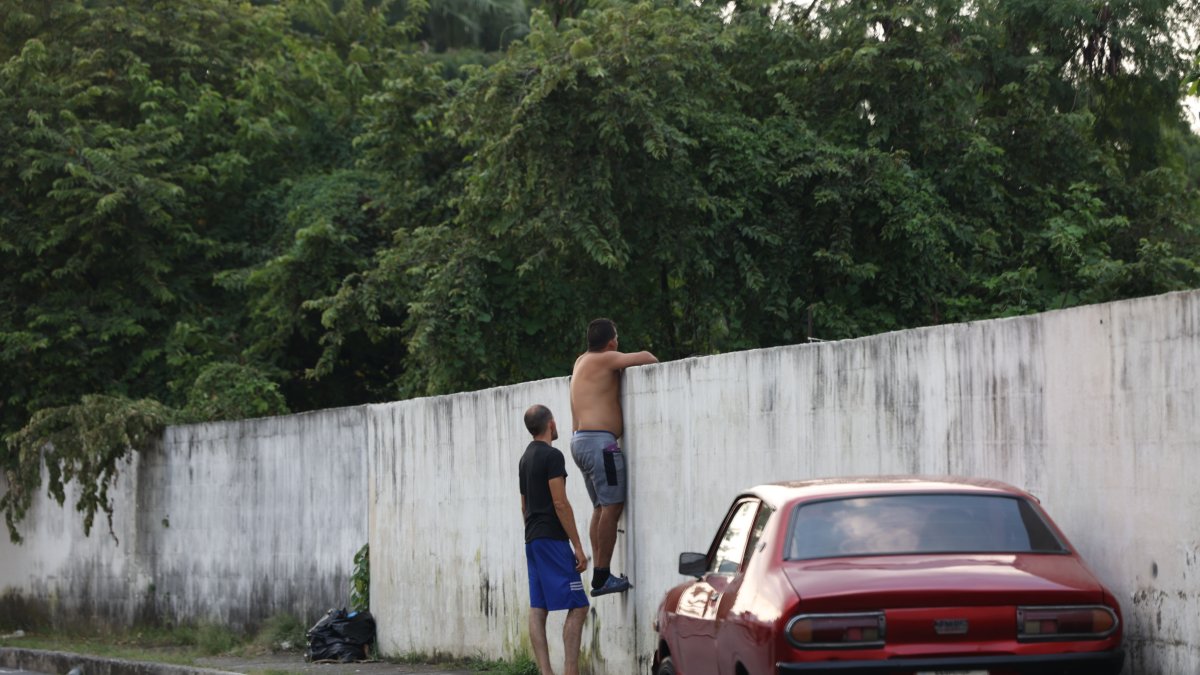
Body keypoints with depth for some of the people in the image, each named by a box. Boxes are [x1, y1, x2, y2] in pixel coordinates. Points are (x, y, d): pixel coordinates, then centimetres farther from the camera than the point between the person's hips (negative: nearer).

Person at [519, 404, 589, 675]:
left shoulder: (526, 458, 17)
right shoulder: (552, 456, -13)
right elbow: (560, 504, -17)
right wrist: (578, 546, -15)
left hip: (532, 539, 10)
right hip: (552, 539, -10)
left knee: (538, 609, 4)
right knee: (578, 606, -9)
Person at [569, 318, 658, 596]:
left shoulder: (582, 361, 20)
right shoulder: (603, 360, -6)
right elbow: (644, 357, -10)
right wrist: (657, 364, 11)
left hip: (580, 440, 10)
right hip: (599, 440, -10)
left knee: (601, 508, 11)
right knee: (612, 506, -11)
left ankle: (599, 575, 7)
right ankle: (603, 576, -16)